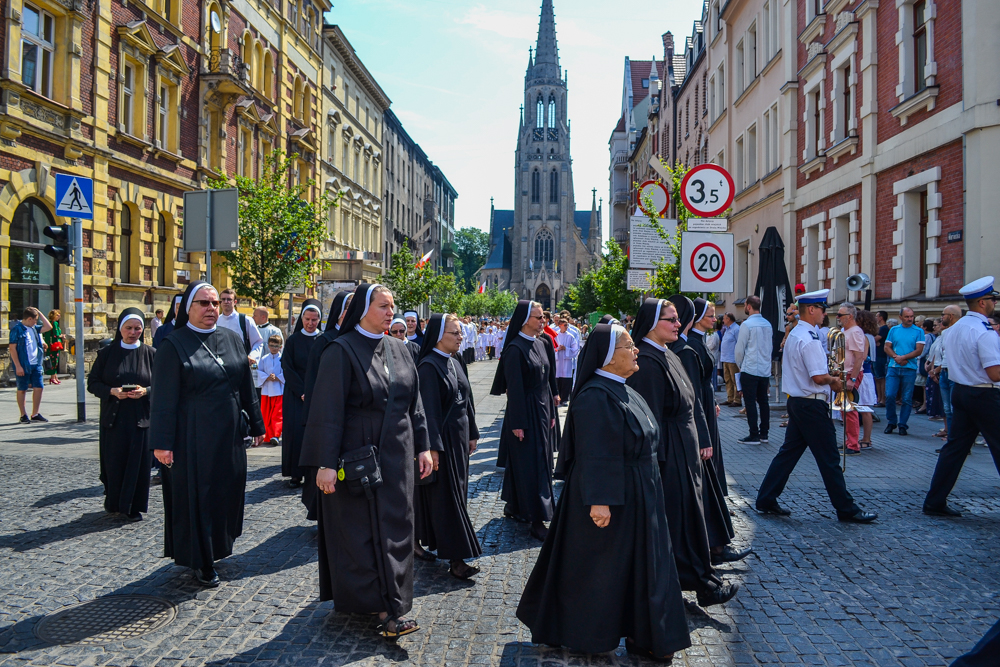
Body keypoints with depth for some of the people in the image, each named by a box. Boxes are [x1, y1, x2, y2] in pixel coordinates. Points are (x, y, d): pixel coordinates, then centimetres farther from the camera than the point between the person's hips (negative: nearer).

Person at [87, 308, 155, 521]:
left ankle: (135, 506, 14)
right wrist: (112, 391, -15)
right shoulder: (107, 353, 4)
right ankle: (113, 502, 24)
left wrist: (146, 391, -16)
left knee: (138, 463, 1)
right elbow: (92, 383, 3)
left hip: (141, 418, 0)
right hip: (114, 418, 1)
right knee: (114, 462, 4)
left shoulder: (150, 354, 3)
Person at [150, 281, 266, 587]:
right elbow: (163, 398, -9)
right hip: (192, 436, -5)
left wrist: (255, 424, 12)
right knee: (196, 495, 3)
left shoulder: (232, 339, 8)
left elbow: (246, 386, 12)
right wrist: (162, 442, -13)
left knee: (228, 491, 12)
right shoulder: (173, 345, -6)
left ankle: (218, 546, 34)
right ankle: (201, 562, 18)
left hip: (229, 434, 5)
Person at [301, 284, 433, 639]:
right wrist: (326, 463, -18)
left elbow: (414, 402, 12)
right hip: (357, 458, -6)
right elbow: (328, 411, -14)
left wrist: (422, 446, 7)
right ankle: (385, 607, 9)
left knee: (392, 528, 9)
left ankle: (388, 608, 20)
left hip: (395, 456, 6)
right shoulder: (341, 351, -10)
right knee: (362, 530, 1)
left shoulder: (398, 349, 8)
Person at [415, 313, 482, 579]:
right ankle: (455, 557, 2)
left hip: (459, 435, 9)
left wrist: (472, 433, 15)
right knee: (444, 495, -3)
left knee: (456, 490, 14)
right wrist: (433, 447, -21)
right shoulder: (429, 366, -16)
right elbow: (428, 409, -19)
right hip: (441, 436, -9)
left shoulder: (455, 363, 9)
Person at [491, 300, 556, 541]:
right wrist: (518, 423, -18)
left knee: (540, 460, 15)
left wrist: (551, 412, 14)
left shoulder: (540, 345, 9)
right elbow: (514, 388, -17)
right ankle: (537, 521, 2)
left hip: (542, 410, 8)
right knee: (530, 464, -4)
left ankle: (513, 506, 29)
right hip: (525, 412, -8)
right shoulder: (515, 349, -15)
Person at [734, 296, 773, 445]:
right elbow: (771, 347, 16)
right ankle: (763, 434, 17)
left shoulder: (747, 324, -12)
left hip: (750, 370, -7)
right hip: (766, 369, 7)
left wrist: (740, 365, 7)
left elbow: (739, 349, -9)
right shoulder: (768, 324, 8)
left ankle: (753, 436, -1)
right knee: (763, 401, 11)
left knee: (750, 402, -2)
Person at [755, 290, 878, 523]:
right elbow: (819, 377, -23)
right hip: (812, 405, -10)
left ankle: (765, 499, 15)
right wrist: (833, 380, -4)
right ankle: (846, 509, 11)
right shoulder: (809, 339, -19)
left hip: (796, 401, 10)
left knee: (789, 452, 13)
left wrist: (829, 379, 14)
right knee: (829, 458, 1)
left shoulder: (794, 335, 13)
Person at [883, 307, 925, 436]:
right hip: (893, 367, 1)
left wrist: (903, 357, -13)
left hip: (910, 369, -1)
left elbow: (919, 351, -5)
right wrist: (897, 357, -11)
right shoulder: (894, 330, 10)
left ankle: (902, 425, 11)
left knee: (907, 399, 1)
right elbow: (887, 347, 6)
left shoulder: (918, 331, 3)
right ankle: (891, 422, 11)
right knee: (889, 395, -6)